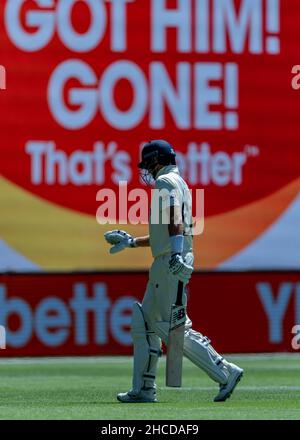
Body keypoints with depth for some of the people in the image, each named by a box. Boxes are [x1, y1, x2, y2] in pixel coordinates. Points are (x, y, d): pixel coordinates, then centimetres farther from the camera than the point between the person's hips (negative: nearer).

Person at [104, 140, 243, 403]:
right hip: (166, 263, 11)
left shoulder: (166, 181, -5)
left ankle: (225, 373, -15)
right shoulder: (178, 183, 26)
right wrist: (131, 242, 37)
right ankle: (144, 389, 13)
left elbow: (175, 218, -24)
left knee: (170, 325, -13)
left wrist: (176, 253, -37)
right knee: (145, 322, 13)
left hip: (171, 263, -11)